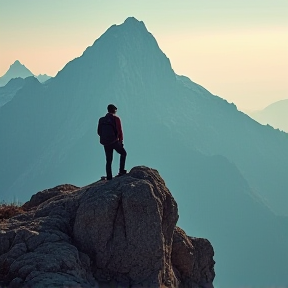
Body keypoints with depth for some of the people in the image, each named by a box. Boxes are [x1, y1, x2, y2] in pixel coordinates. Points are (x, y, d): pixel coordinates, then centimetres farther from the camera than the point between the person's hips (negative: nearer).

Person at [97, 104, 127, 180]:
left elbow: (99, 132, 12)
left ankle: (109, 177, 4)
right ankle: (121, 171, 5)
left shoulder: (101, 120, 11)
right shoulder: (116, 118, -4)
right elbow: (119, 131, -8)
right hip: (114, 141, -5)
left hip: (105, 143, 5)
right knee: (123, 153, 17)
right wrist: (121, 140, 2)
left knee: (108, 161, 10)